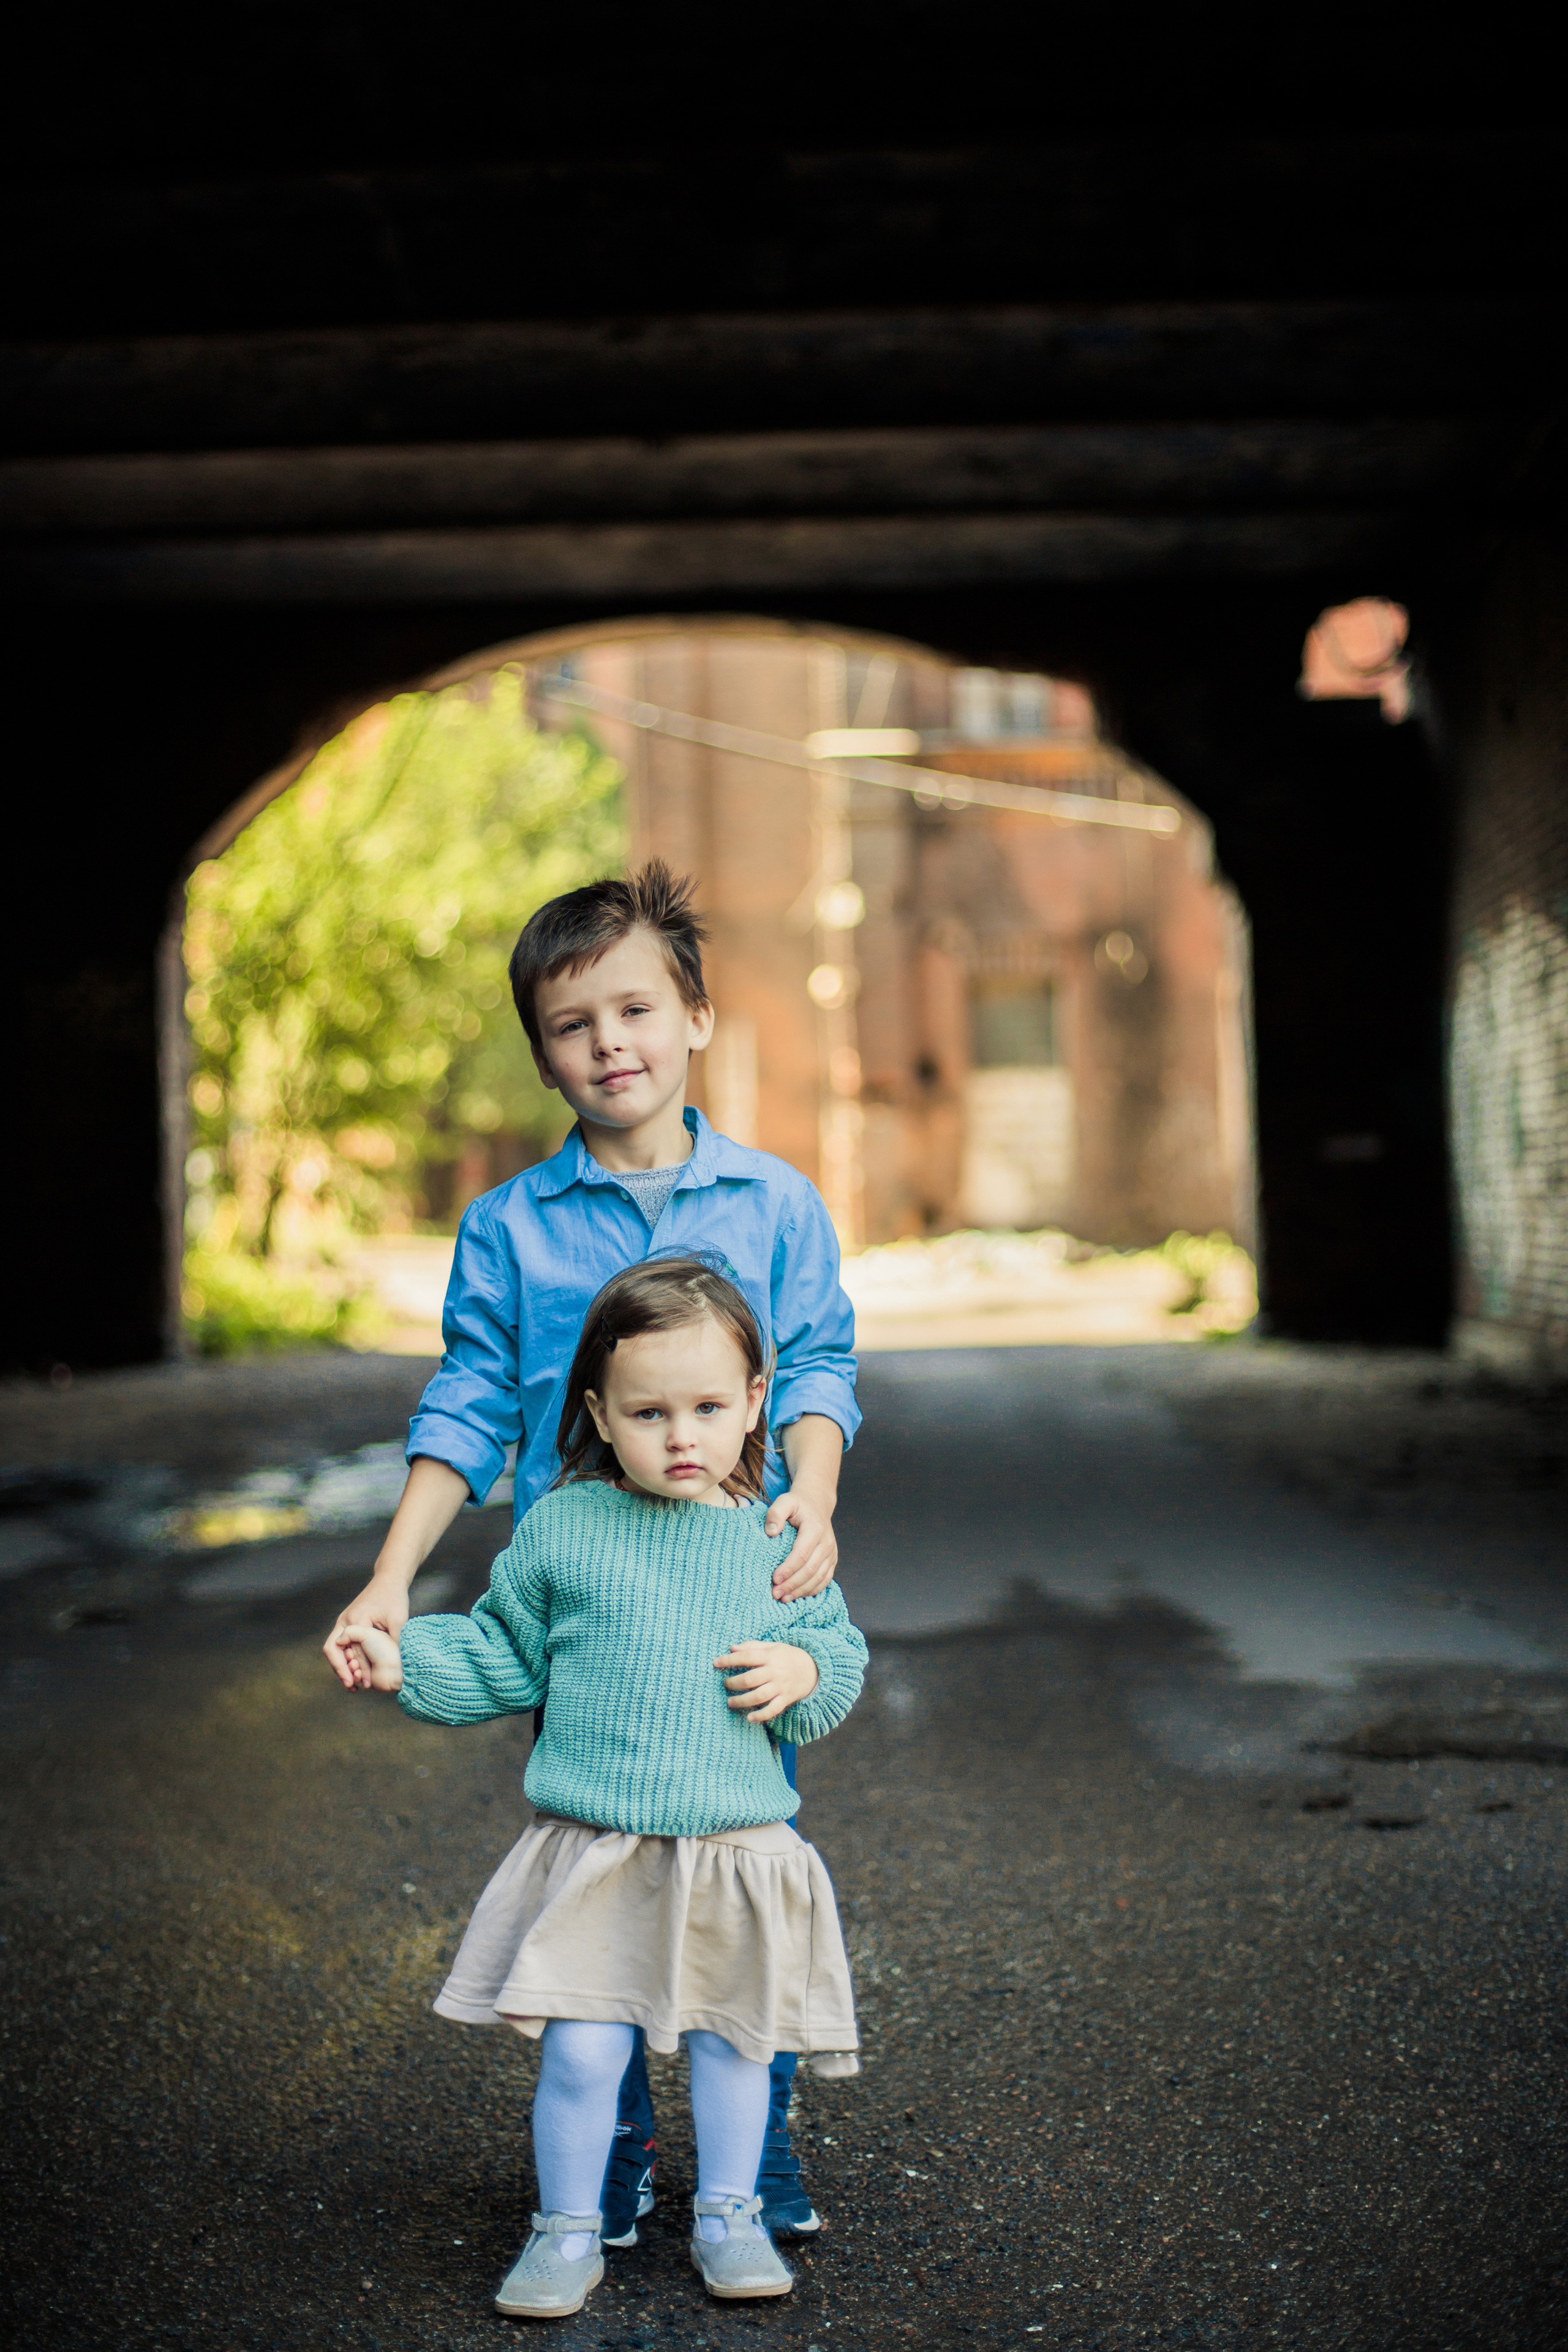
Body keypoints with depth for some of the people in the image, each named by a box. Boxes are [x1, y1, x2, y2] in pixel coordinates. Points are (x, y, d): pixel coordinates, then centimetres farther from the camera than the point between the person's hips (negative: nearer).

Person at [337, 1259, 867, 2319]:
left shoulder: (775, 1543, 1)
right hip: (595, 1857, -1)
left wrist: (804, 1670, -10)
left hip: (738, 1851, 1)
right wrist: (406, 1662, 0)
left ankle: (728, 2214, 32)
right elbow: (506, 1656, 10)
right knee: (580, 2051, -3)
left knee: (731, 2042, 11)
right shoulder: (563, 1531, -2)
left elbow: (841, 1650, 11)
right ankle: (569, 2231, 17)